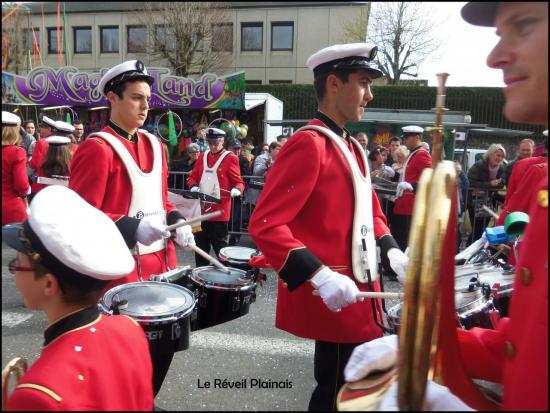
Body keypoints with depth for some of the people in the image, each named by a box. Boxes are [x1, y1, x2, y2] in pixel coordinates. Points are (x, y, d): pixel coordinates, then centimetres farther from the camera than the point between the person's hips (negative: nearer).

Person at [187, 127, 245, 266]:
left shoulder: (230, 158, -4)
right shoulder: (202, 156, 12)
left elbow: (238, 182, -5)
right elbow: (193, 177, 17)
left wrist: (236, 189, -27)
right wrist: (194, 186, -5)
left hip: (219, 212, -5)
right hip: (201, 209, 6)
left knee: (220, 247, 0)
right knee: (201, 245, 14)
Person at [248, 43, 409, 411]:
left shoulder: (352, 147, 12)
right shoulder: (308, 144, -18)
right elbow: (265, 225, -24)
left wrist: (391, 249, 5)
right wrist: (320, 276, -30)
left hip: (357, 291, 9)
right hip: (335, 297, -9)